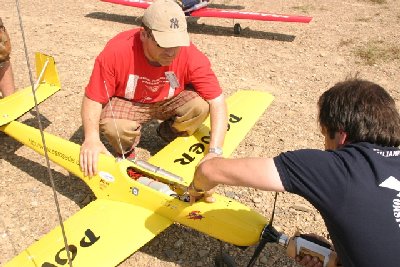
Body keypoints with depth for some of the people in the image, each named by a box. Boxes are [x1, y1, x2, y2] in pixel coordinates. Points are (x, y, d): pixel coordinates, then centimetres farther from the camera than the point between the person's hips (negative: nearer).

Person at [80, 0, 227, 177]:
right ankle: (126, 150, 5)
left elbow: (217, 101, -27)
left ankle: (169, 133, 8)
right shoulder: (116, 52, -30)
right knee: (111, 125, -34)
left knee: (201, 104, -27)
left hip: (170, 101, 2)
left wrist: (214, 153, -37)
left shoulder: (191, 56, -28)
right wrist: (91, 138, -41)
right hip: (128, 103, -2)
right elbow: (93, 98, -22)